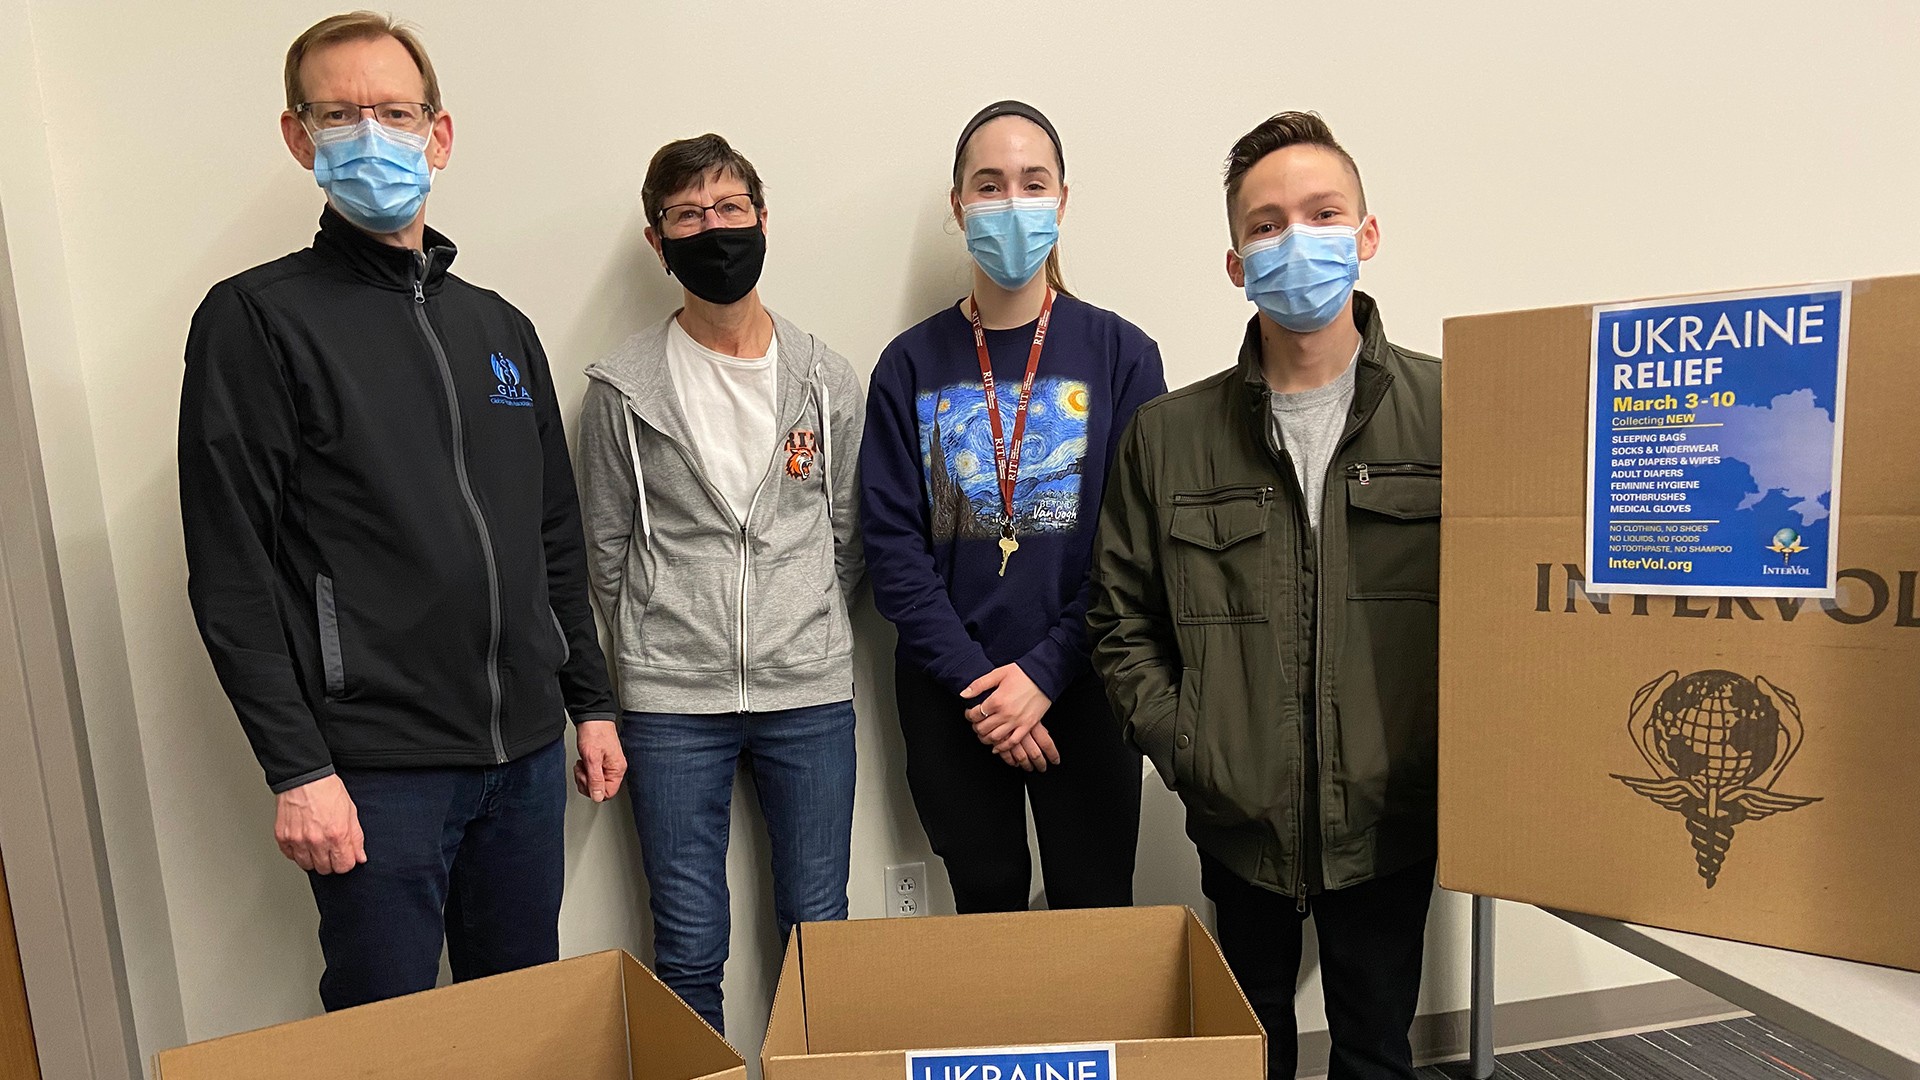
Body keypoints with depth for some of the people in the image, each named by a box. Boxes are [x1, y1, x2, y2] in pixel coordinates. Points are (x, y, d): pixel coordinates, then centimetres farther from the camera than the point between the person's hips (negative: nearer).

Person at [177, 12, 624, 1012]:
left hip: (526, 751, 5)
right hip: (376, 767, -5)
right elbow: (230, 572, -8)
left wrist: (591, 702, 13)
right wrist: (296, 769, -12)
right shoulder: (257, 318, -4)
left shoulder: (500, 327, 12)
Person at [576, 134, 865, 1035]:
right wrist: (660, 648, 9)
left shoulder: (826, 379, 4)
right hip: (671, 701, -1)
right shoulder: (622, 387, 0)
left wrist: (810, 638, 9)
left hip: (810, 694, 1)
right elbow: (606, 548, 7)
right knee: (688, 952, 9)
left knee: (819, 933, 12)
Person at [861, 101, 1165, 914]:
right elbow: (892, 544, -3)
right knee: (986, 909, 16)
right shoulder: (911, 365, 1)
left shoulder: (1121, 355, -1)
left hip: (1079, 690, -1)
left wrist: (1045, 672, -13)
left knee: (1096, 921, 9)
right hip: (949, 698, 1)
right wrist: (973, 679, -11)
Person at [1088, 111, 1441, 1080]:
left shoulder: (1451, 413, -5)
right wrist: (1185, 749, -6)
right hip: (1240, 821, 1)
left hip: (1390, 820, -1)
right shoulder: (1169, 435, -1)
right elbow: (1123, 621, 3)